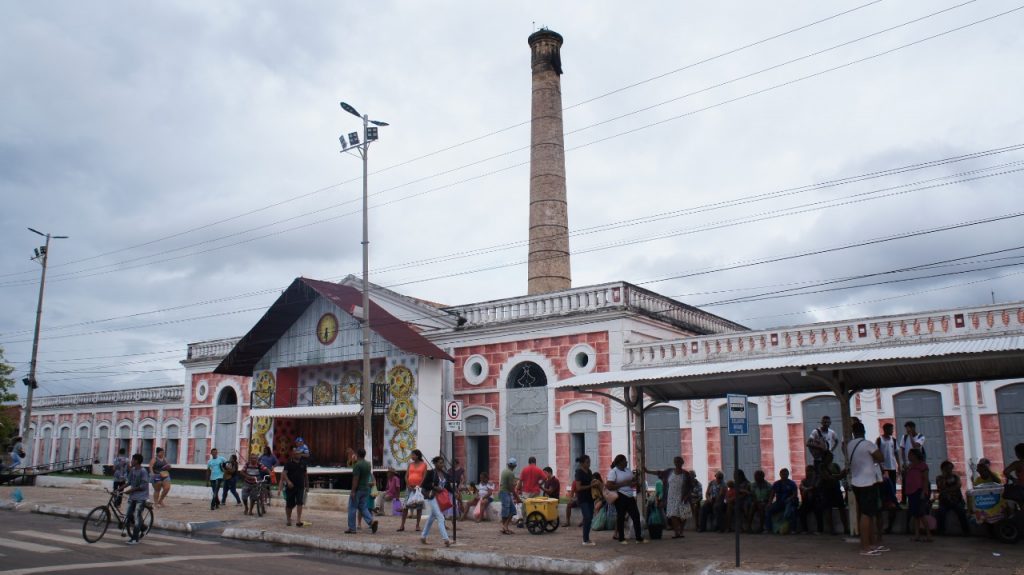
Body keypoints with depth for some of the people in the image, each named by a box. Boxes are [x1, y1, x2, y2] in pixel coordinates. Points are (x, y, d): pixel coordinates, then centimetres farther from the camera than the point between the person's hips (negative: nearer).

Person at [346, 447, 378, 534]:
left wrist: (353, 491, -19)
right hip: (366, 489, 7)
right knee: (363, 508, 11)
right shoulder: (368, 464, 10)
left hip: (358, 490, -7)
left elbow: (356, 479, -20)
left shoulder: (357, 465, -16)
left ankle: (351, 528, 9)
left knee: (352, 508, 4)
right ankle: (371, 521, -11)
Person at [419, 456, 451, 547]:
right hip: (431, 497, -8)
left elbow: (447, 486, 14)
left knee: (432, 517, 17)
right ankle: (446, 539, -15)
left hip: (441, 498, 8)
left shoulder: (444, 474, 9)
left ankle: (423, 536, 31)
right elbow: (423, 485, -12)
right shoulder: (430, 473, -10)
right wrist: (435, 487, -19)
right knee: (440, 517, -13)